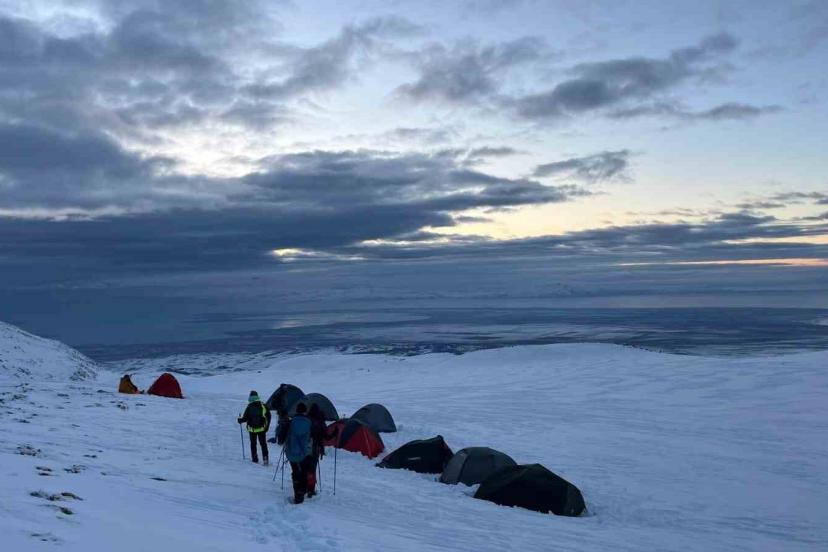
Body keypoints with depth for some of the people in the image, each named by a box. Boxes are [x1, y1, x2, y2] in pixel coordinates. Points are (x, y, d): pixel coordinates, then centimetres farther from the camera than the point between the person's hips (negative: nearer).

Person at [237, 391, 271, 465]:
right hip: (262, 428, 1)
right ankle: (265, 458, -4)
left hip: (252, 429, -1)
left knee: (253, 444, 13)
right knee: (263, 444, 7)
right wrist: (267, 426, 11)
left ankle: (255, 459, 14)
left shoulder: (249, 407, -11)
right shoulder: (263, 405, -4)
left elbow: (245, 418, -8)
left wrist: (240, 420, 12)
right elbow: (268, 416, 1)